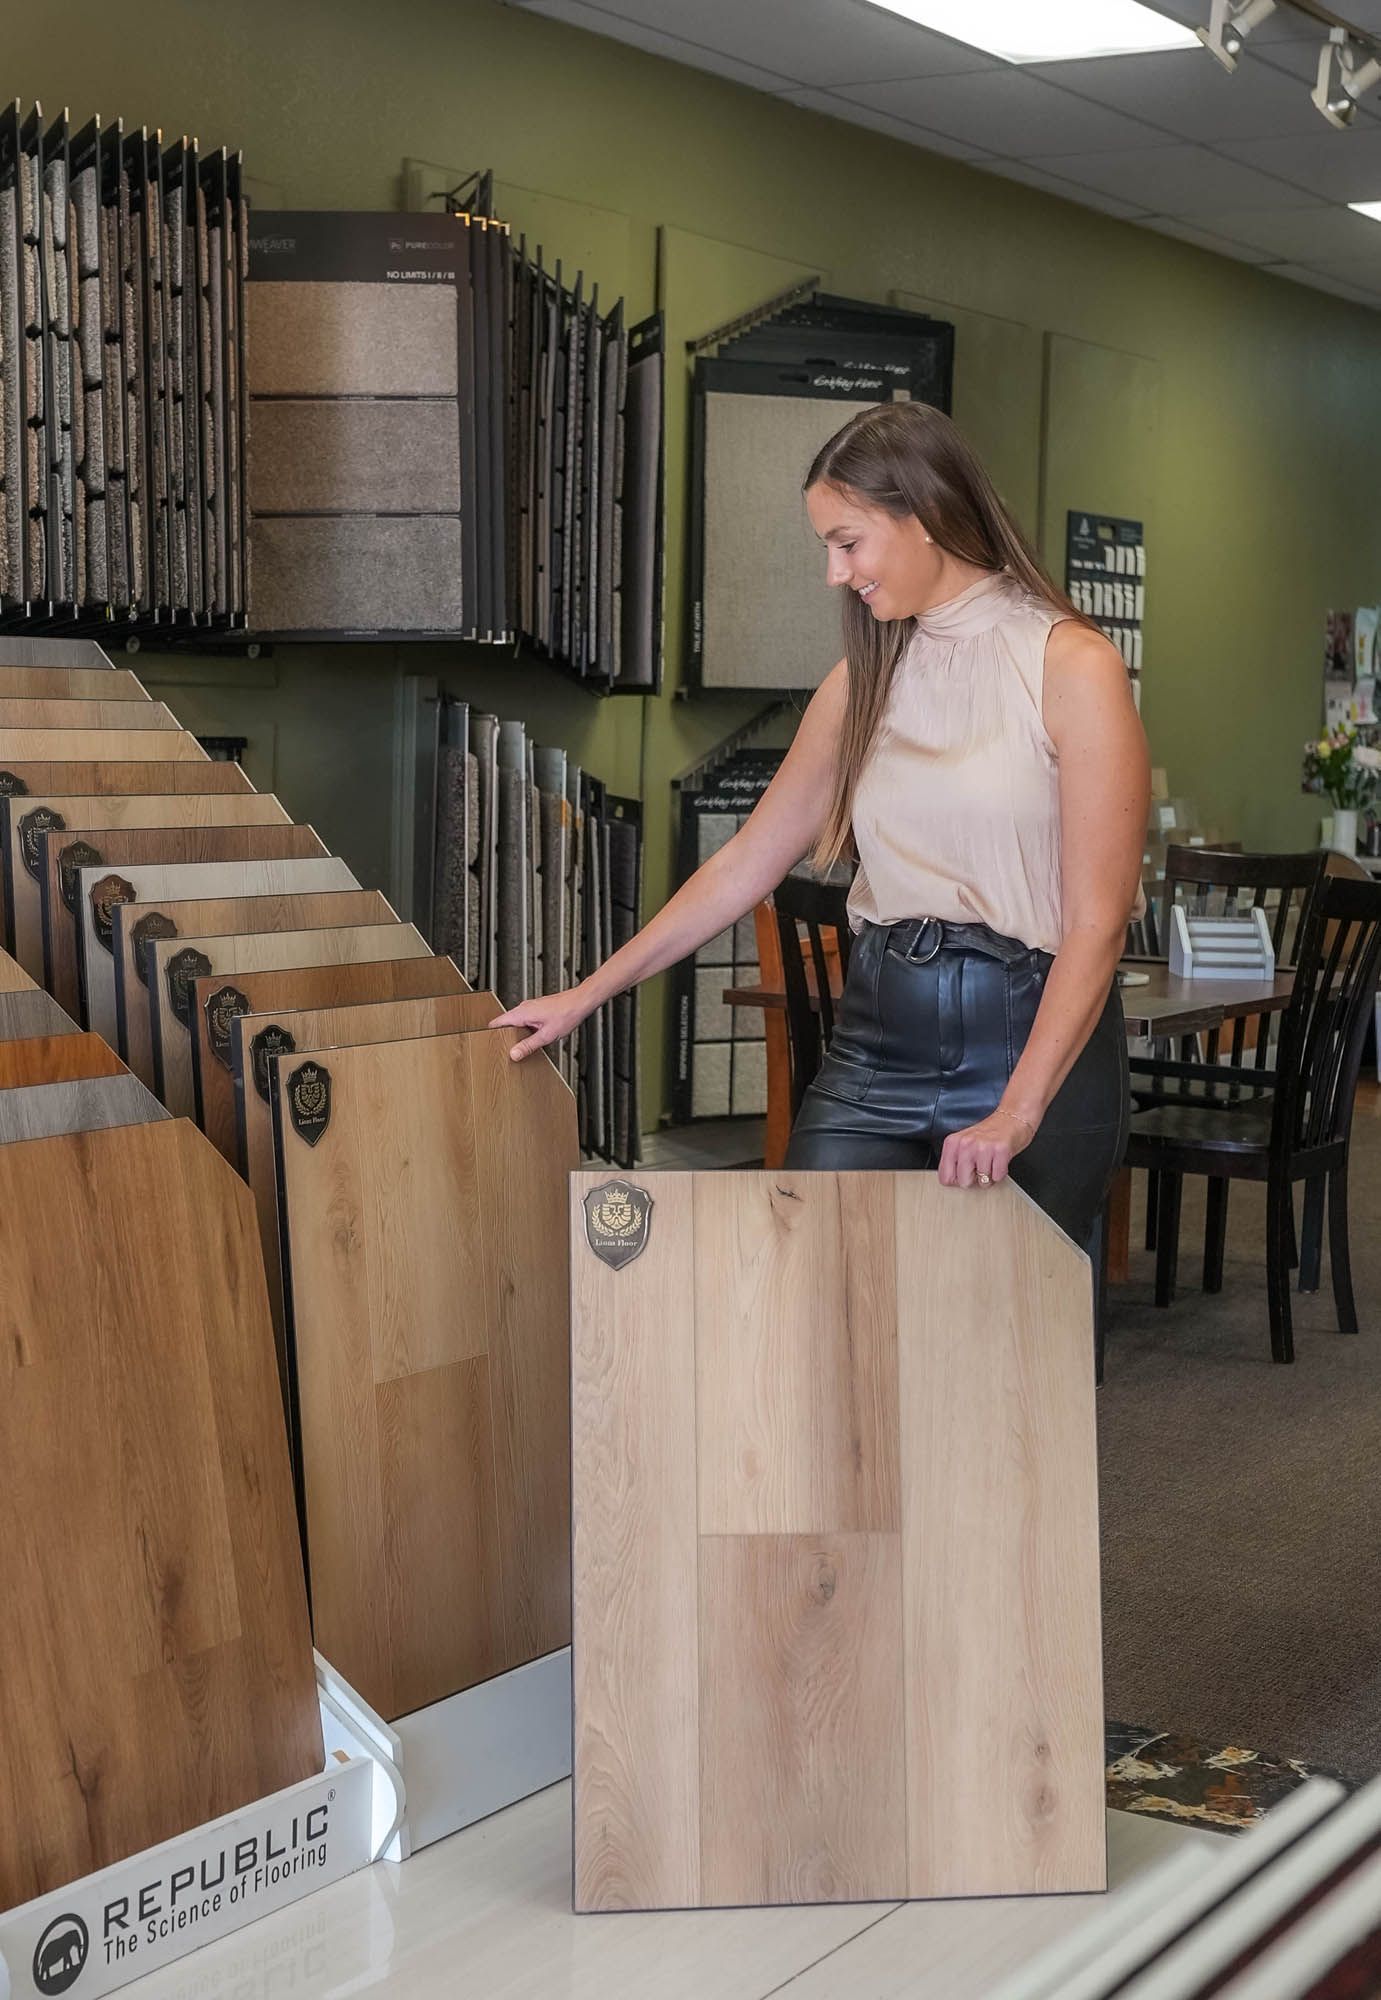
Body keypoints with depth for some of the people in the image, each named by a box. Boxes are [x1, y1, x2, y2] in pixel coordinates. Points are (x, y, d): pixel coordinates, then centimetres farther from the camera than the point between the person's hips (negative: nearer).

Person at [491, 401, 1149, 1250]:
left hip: (1033, 1036, -5)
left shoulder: (1071, 667, -8)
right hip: (875, 1039, 5)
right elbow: (748, 863, 15)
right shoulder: (866, 681, 11)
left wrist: (1015, 1116, -21)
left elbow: (1096, 922, -13)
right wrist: (585, 996, 14)